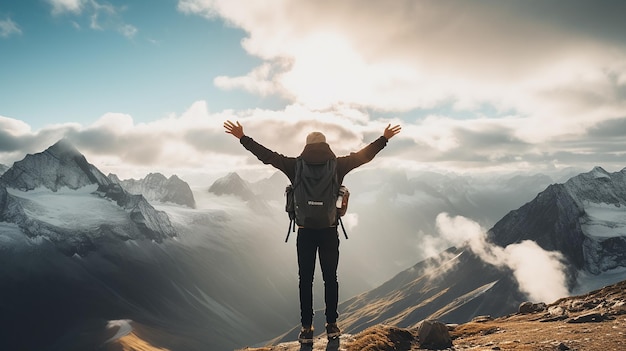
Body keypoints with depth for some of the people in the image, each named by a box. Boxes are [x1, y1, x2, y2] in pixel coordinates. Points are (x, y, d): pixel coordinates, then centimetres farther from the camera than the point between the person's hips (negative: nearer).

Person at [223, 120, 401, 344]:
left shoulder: (295, 166, -4)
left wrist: (242, 137, 9)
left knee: (305, 280, 6)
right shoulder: (337, 165, -2)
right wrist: (385, 138, 22)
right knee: (330, 278, 11)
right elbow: (364, 155, 9)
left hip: (305, 231, 0)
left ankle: (307, 329, 9)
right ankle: (332, 325, 17)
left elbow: (267, 155, 1)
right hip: (330, 231, 1)